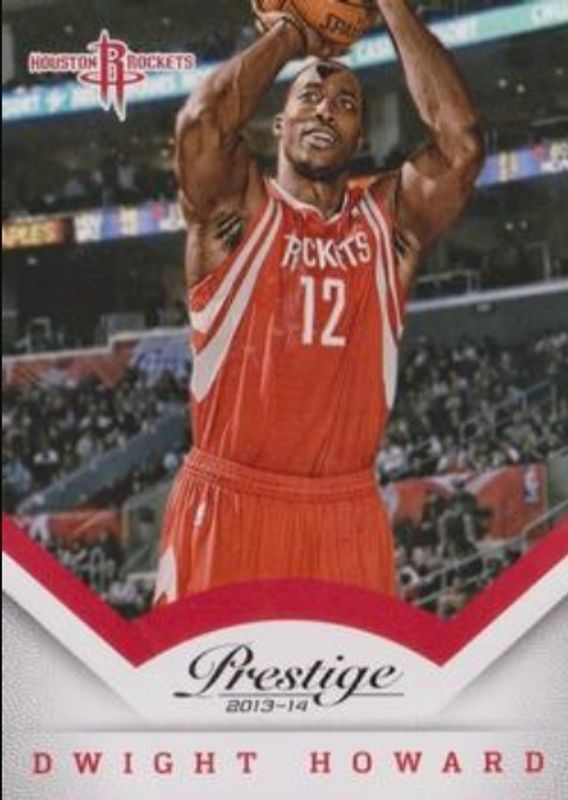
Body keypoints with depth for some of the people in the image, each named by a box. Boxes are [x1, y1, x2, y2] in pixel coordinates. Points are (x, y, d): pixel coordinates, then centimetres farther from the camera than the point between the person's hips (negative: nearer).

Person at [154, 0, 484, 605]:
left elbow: (460, 142, -9)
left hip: (347, 518, 3)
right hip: (225, 510, -2)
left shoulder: (388, 221, 8)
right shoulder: (237, 210, 2)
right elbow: (202, 122, -18)